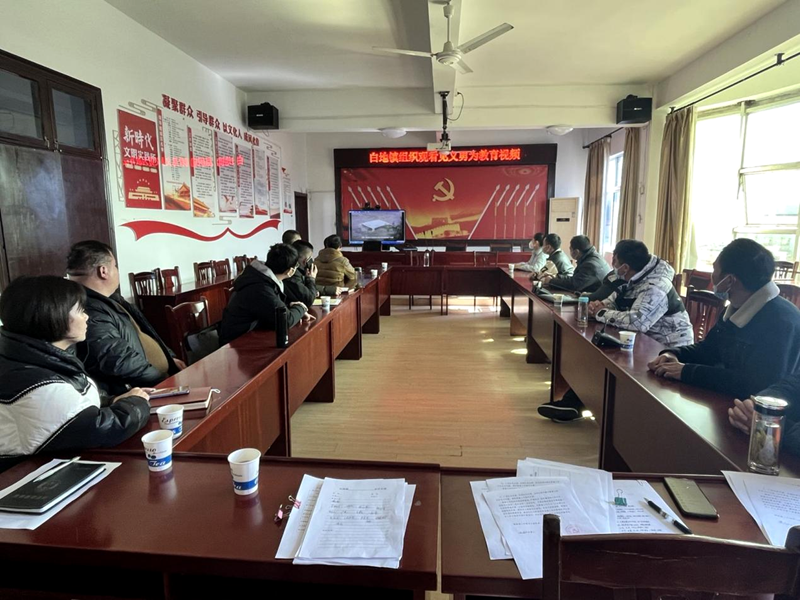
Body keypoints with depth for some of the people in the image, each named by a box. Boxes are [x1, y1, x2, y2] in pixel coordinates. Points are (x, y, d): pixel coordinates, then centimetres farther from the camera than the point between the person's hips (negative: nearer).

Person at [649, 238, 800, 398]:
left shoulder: (781, 321, -25)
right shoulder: (737, 309, 4)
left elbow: (755, 384, -34)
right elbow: (708, 348, 14)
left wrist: (687, 372, -30)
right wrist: (674, 354, -6)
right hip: (727, 399, 8)